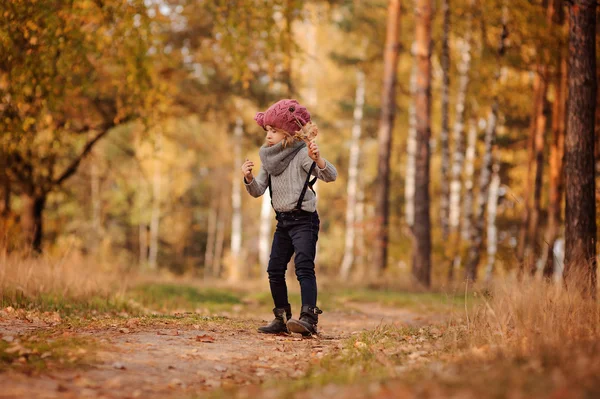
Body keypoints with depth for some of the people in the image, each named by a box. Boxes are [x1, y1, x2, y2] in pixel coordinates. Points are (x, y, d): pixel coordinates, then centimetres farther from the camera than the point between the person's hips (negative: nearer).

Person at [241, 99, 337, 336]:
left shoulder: (302, 154, -11)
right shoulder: (269, 158, 10)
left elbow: (330, 176, -21)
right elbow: (258, 191, 9)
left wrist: (318, 160, -40)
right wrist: (249, 178, -12)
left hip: (304, 219, -8)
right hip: (283, 221, 8)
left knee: (304, 267, -20)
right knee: (275, 270, 9)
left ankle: (308, 318, -28)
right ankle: (282, 318, 20)